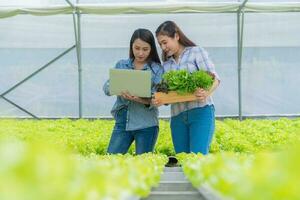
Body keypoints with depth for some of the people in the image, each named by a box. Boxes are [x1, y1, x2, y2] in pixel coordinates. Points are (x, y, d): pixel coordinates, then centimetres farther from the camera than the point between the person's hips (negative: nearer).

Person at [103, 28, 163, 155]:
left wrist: (144, 100, -29)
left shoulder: (156, 69, -1)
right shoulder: (121, 65, 8)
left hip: (146, 125, -2)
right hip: (122, 121, 3)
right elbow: (106, 87, 1)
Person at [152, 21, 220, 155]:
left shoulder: (196, 52, 4)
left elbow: (214, 78, -5)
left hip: (201, 112, -5)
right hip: (177, 117, 5)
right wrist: (158, 100, -7)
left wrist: (207, 93, -26)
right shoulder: (166, 64, 19)